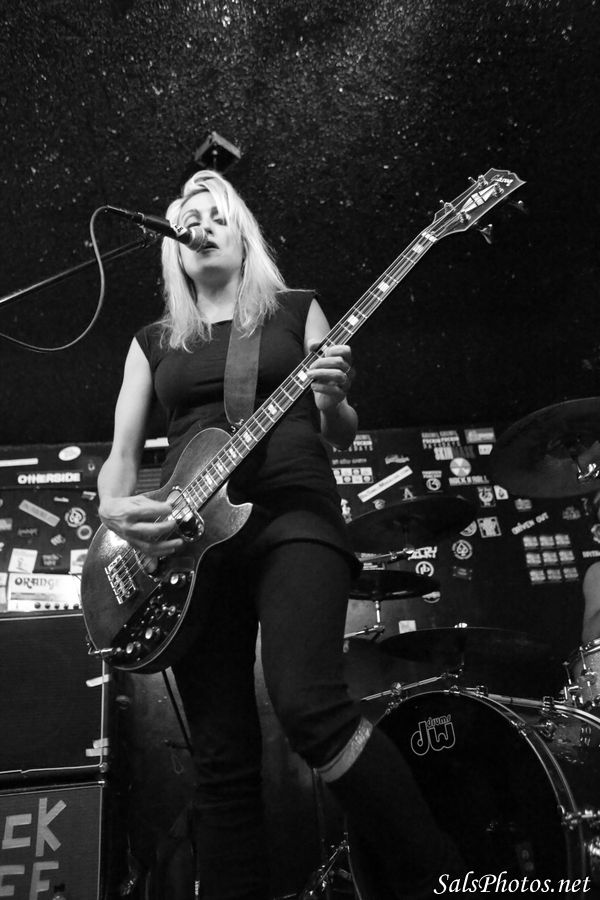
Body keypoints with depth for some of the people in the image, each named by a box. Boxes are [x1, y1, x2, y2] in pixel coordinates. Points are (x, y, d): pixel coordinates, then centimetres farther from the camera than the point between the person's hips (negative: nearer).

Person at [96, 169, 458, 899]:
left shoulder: (295, 308, 15)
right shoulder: (153, 340, 20)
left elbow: (340, 435, 11)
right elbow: (121, 452, 13)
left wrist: (333, 400, -12)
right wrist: (115, 508, -9)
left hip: (289, 511, -2)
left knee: (309, 705, -23)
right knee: (221, 763, 0)